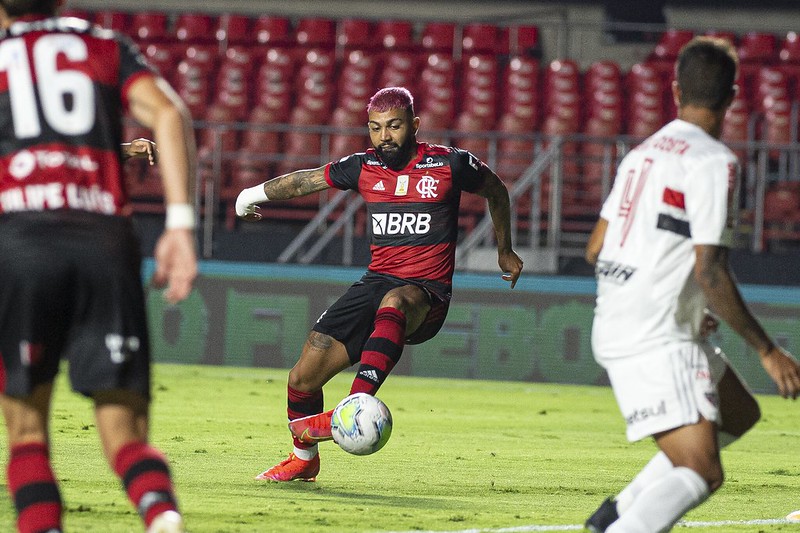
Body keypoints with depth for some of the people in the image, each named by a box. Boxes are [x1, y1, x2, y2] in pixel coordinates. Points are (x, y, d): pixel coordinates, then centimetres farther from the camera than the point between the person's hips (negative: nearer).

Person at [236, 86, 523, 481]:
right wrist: (254, 194, 35)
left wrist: (504, 251, 27)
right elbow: (304, 181, 23)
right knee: (303, 378, -4)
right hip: (377, 281, 4)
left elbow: (496, 192, 17)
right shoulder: (364, 167, 7)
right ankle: (304, 458, 25)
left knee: (395, 303, -43)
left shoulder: (449, 164, -1)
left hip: (427, 291, -4)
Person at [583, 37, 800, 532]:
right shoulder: (715, 162, -12)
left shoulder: (643, 152, 14)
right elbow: (710, 273, -19)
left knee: (740, 414, 22)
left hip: (617, 325, 9)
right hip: (657, 340, -9)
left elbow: (596, 249, 20)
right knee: (702, 473, -14)